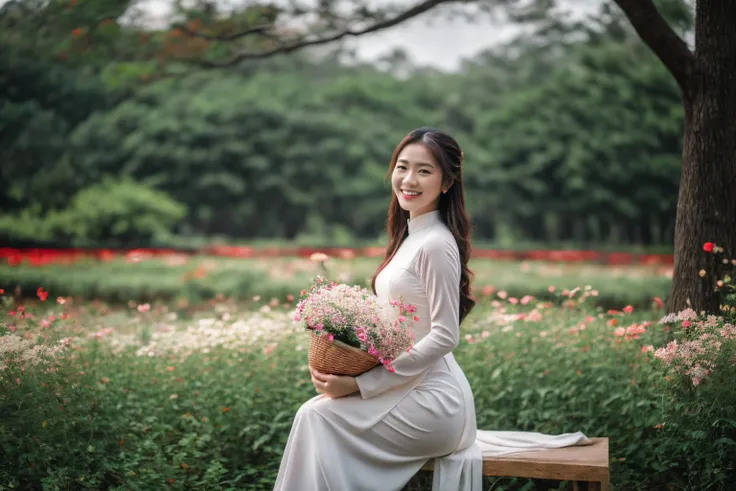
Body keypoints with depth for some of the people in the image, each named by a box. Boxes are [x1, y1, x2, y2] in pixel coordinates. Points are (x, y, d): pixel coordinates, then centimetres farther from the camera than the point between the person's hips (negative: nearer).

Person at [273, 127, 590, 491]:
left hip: (431, 399, -9)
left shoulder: (436, 244, -18)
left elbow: (444, 336, -21)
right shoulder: (411, 235, 11)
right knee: (315, 411, 6)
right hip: (414, 389, 9)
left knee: (317, 418, -10)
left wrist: (361, 383, -20)